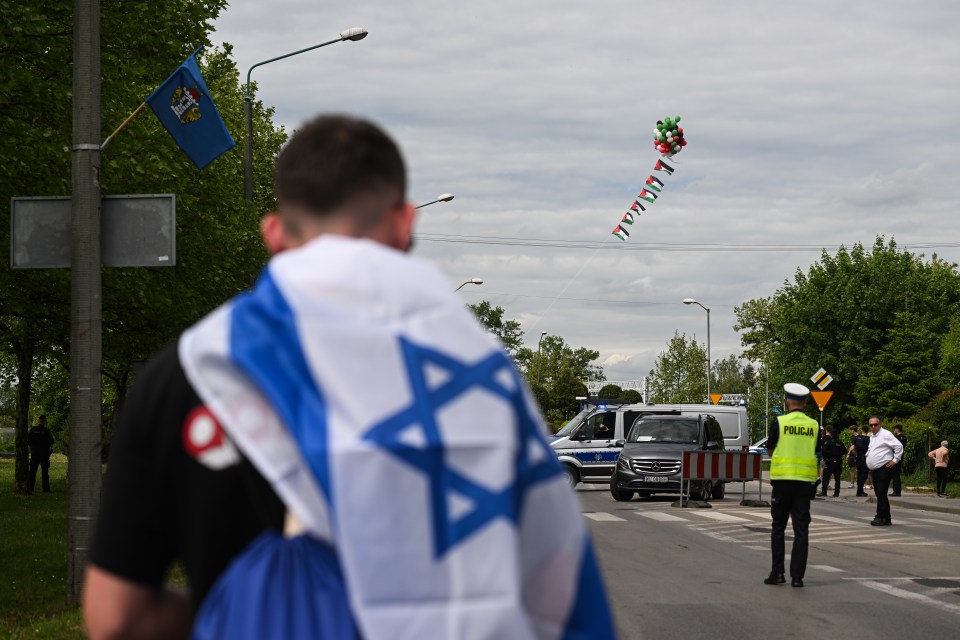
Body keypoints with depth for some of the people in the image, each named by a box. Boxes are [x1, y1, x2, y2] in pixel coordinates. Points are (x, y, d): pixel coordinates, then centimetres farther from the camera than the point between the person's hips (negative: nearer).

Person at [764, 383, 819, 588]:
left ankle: (777, 573, 6)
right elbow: (816, 452, 9)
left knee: (778, 527, 9)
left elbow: (770, 450, 5)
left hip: (783, 480, -2)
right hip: (805, 481, 2)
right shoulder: (813, 425, 3)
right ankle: (797, 576, -1)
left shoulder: (779, 422, -6)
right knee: (801, 530, 3)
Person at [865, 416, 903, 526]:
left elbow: (899, 446, -15)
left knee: (881, 494, -13)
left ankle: (880, 518, -14)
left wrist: (895, 460, -13)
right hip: (875, 470, 10)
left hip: (884, 469, -10)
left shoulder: (885, 434, -8)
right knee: (879, 494, 9)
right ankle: (886, 519, 13)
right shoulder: (873, 437, 20)